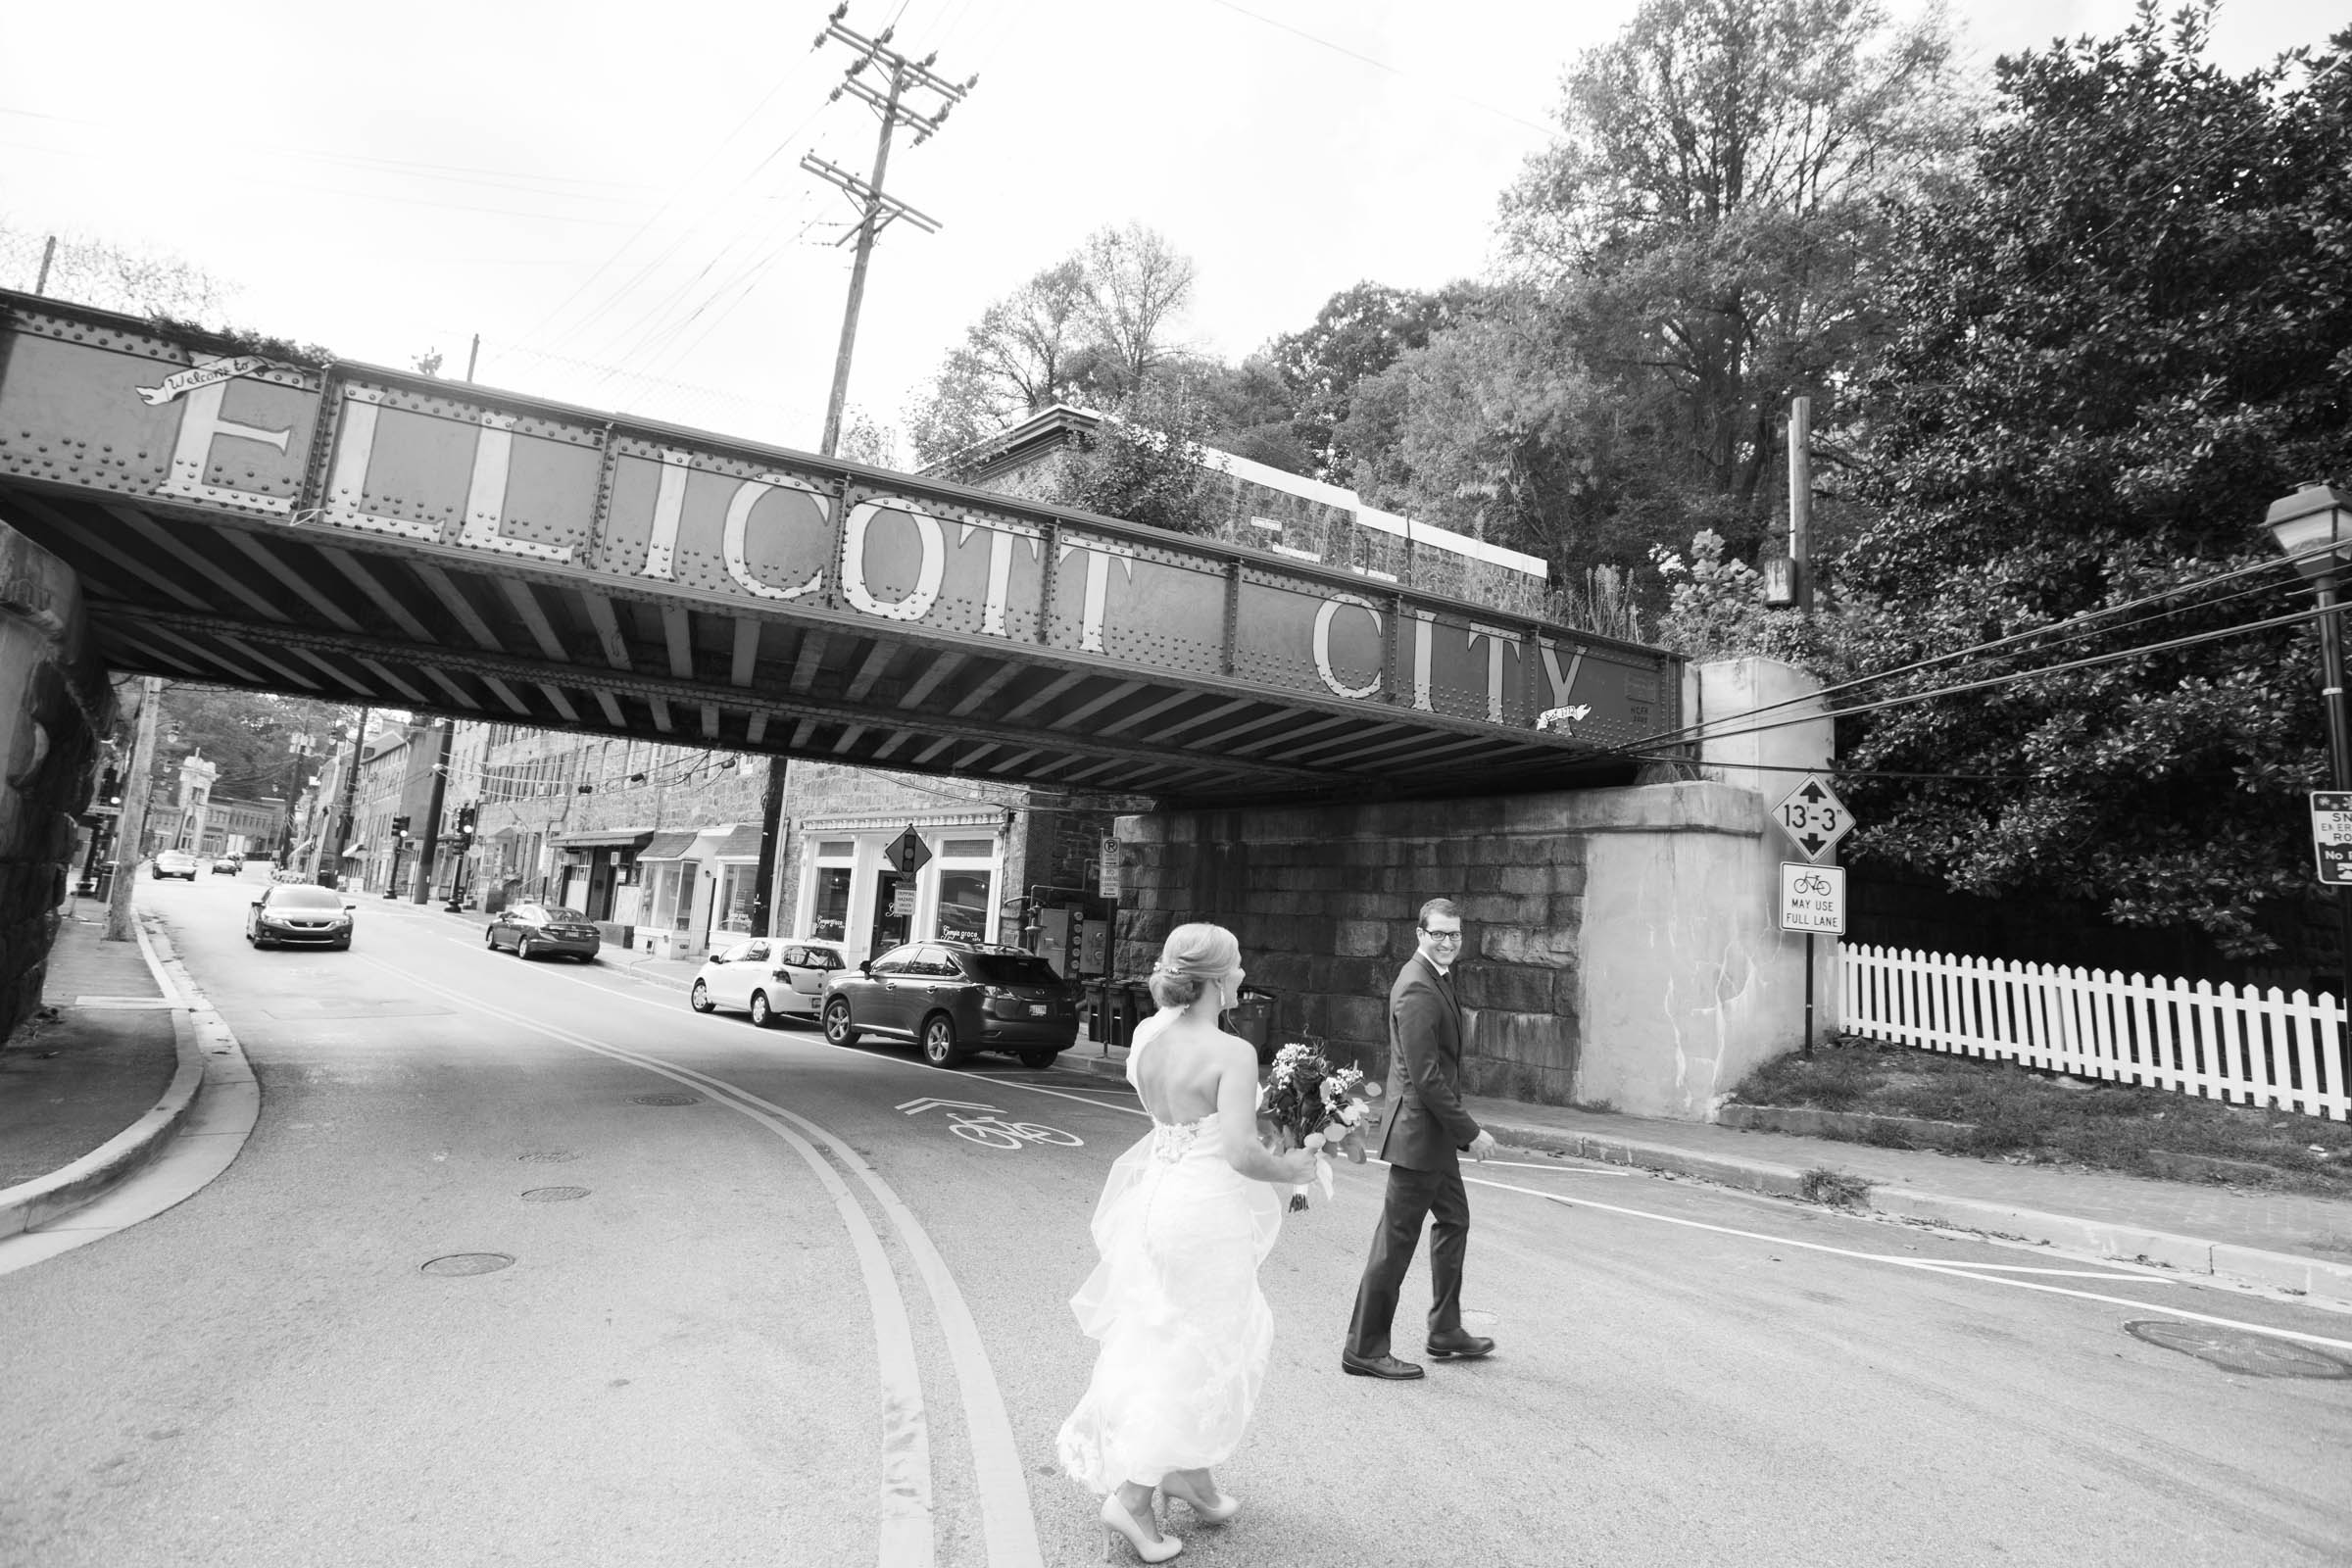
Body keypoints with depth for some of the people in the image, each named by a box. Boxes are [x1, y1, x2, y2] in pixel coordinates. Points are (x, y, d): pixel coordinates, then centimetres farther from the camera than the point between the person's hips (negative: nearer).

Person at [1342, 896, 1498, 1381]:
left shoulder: (1435, 978, 10)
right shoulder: (1417, 989, -22)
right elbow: (1426, 1076, -25)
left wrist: (1460, 1130, 20)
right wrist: (1471, 1132, -19)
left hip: (1435, 1131, 11)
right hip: (1419, 1131, -11)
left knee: (1454, 1220, 21)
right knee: (1397, 1240, -1)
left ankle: (1446, 1332, 36)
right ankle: (1364, 1350, 11)